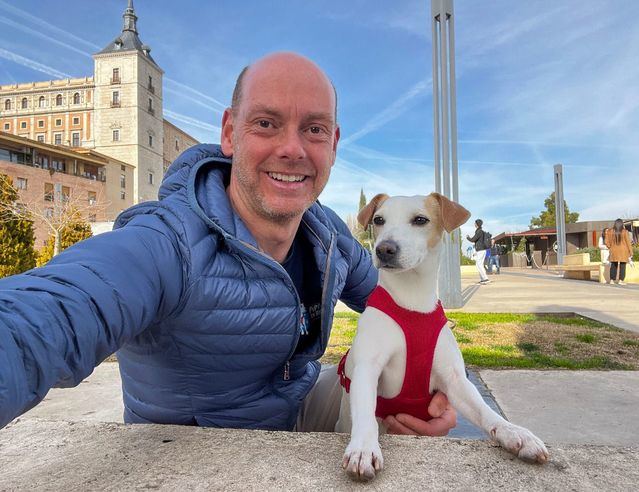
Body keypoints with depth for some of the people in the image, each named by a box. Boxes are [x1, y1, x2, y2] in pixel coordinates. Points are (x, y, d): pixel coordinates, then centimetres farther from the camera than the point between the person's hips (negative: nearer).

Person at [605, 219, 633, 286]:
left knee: (613, 266, 9)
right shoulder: (624, 232, -9)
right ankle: (621, 280, -1)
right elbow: (628, 242, -4)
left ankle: (612, 279, 10)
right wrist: (630, 252, 2)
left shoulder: (610, 232, -2)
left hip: (614, 251, 3)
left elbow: (607, 242, 2)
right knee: (622, 266, 1)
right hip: (623, 251, -2)